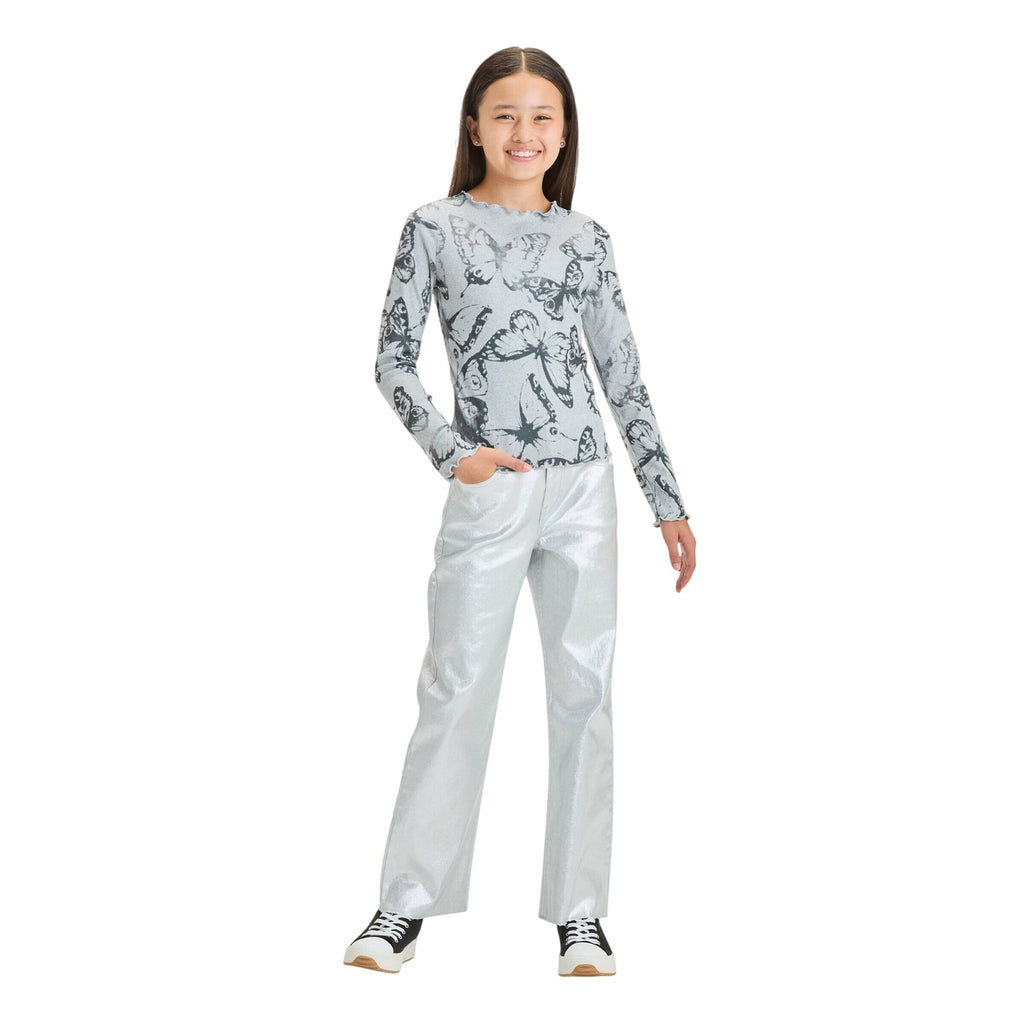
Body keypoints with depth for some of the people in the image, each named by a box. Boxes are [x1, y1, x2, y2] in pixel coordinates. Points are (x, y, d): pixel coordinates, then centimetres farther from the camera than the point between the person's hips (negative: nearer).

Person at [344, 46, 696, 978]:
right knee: (457, 690, 1)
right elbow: (393, 361, 2)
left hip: (584, 489, 3)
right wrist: (450, 453, -11)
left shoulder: (586, 239, 9)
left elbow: (624, 378, 10)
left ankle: (580, 912, 14)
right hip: (489, 491, -2)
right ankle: (407, 902, 13)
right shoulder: (436, 227, 3)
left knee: (584, 690, 5)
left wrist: (668, 504, 8)